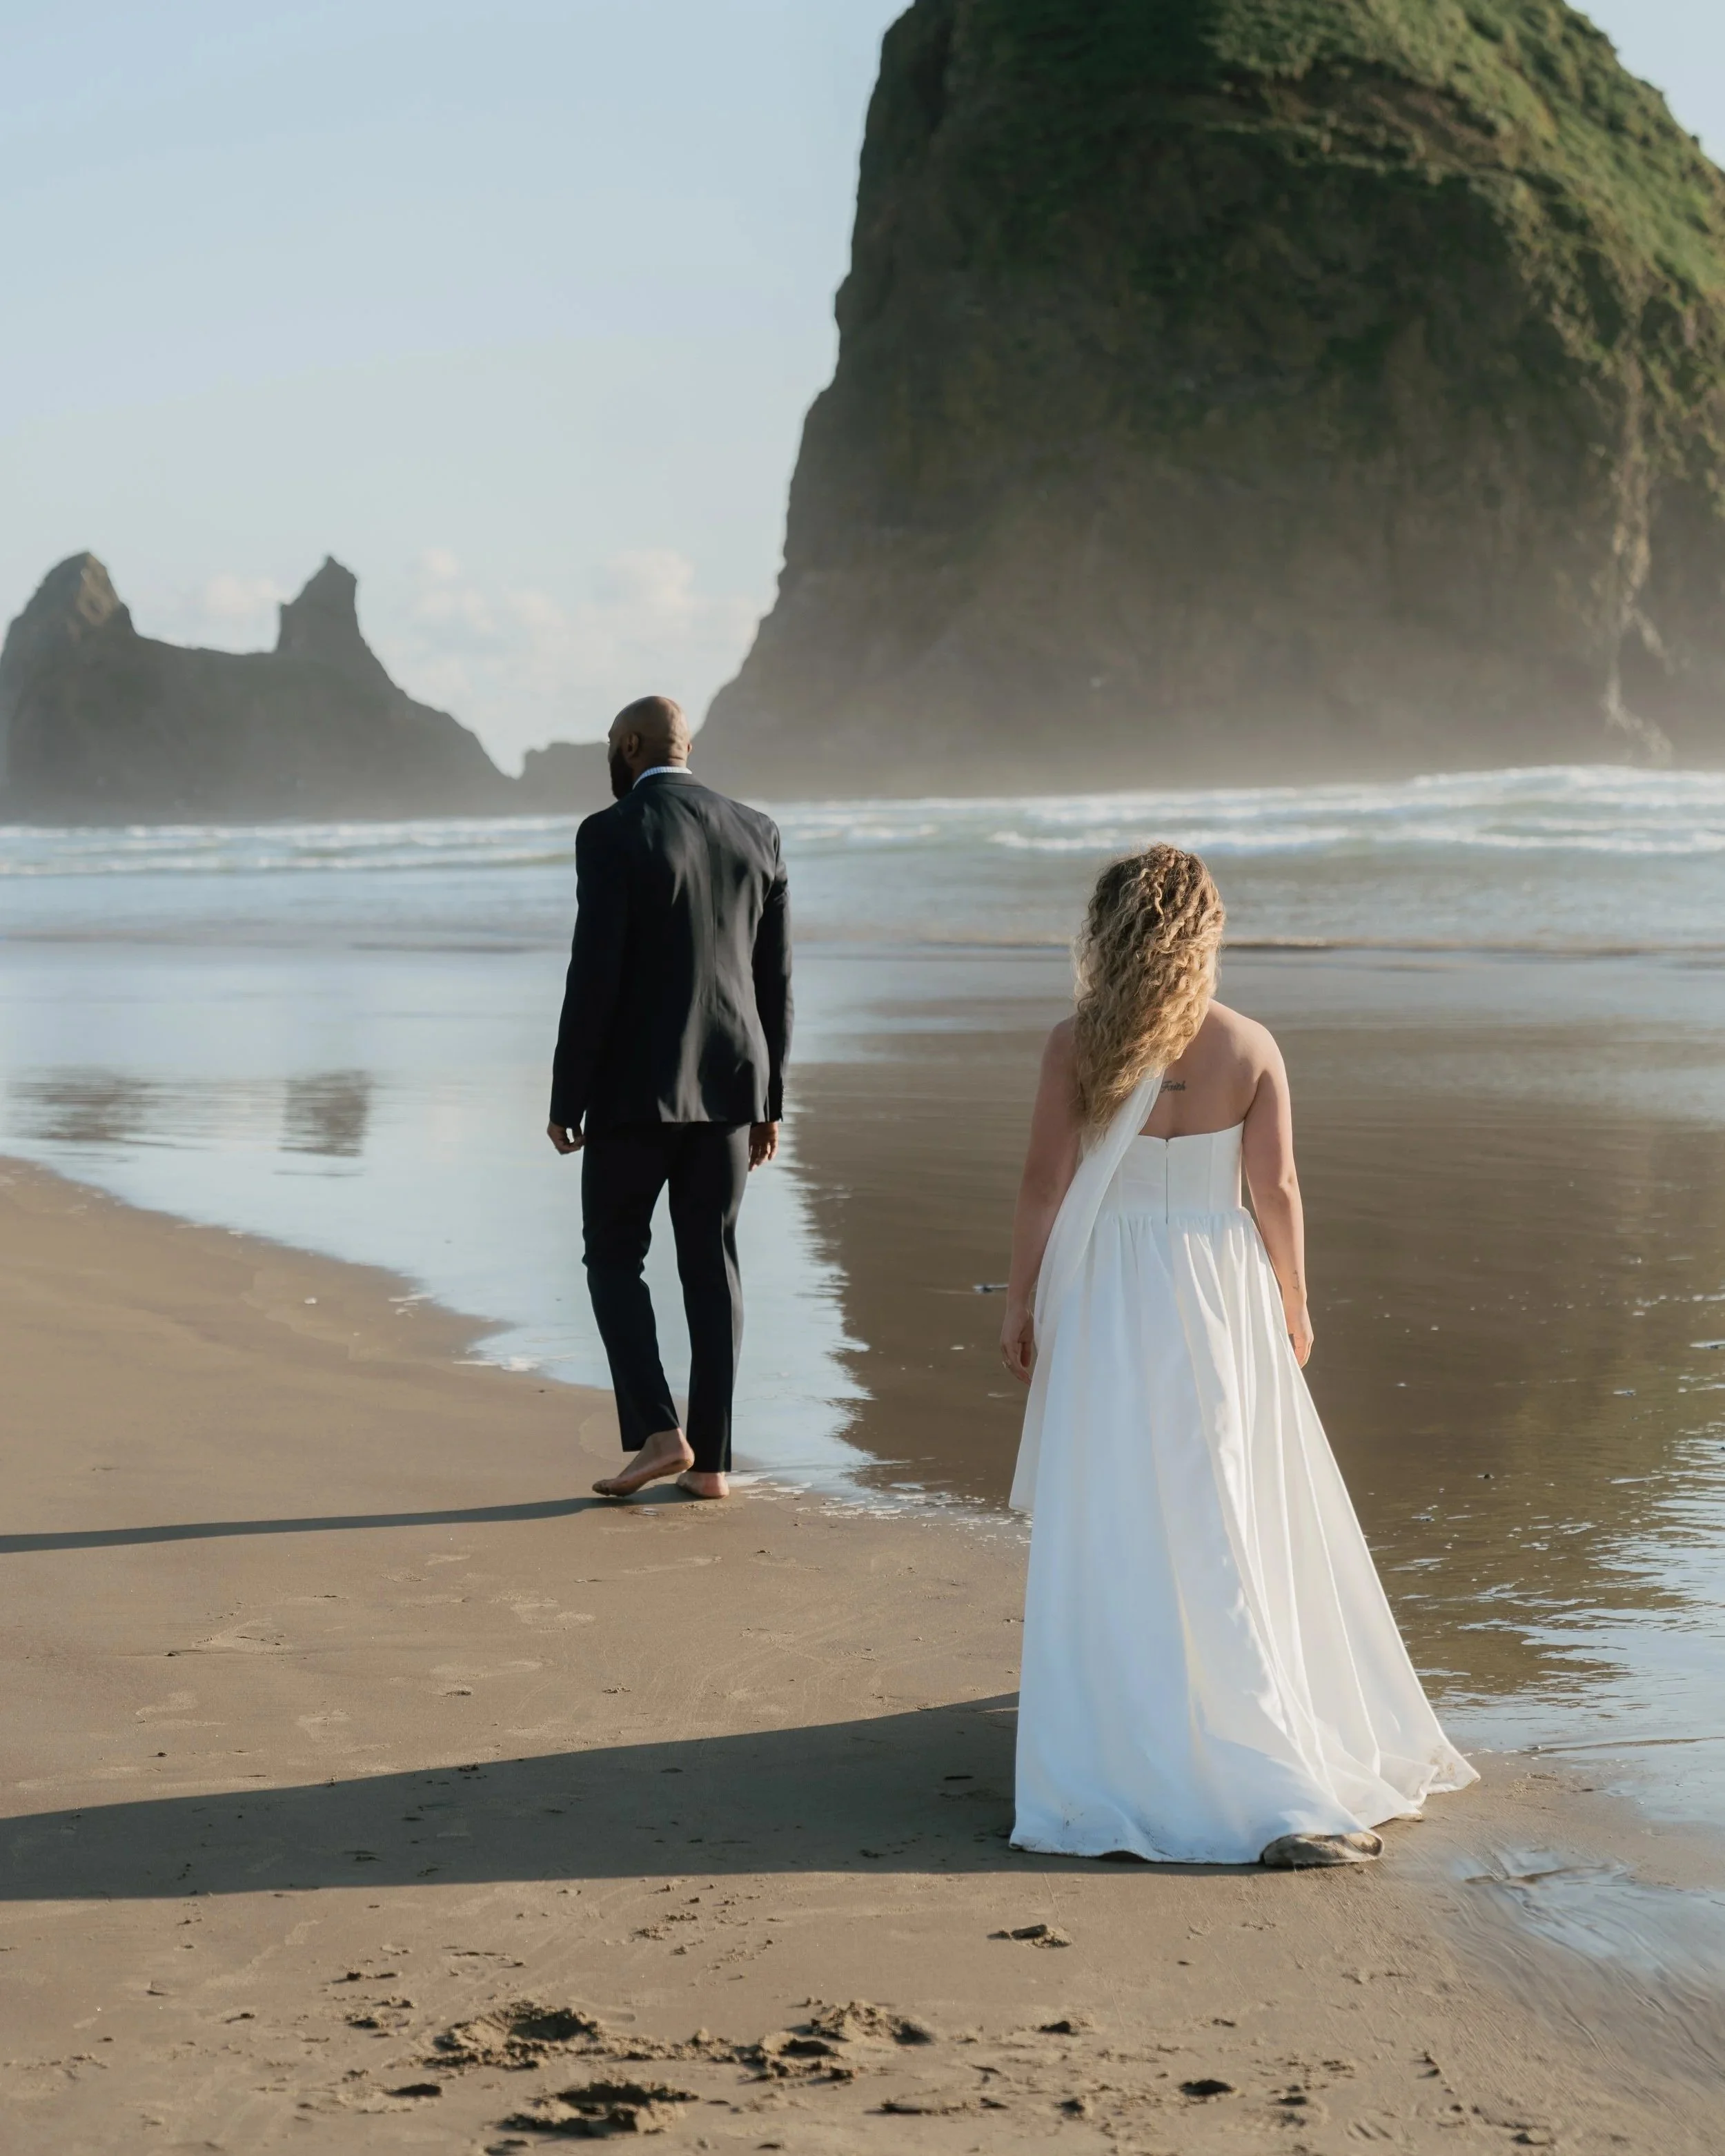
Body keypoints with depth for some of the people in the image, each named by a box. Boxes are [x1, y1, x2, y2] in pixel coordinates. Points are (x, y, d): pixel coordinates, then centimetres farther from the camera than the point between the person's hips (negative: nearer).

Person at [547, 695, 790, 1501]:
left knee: (613, 1257, 8)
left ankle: (657, 1433, -4)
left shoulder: (611, 835, -11)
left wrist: (566, 1101, -7)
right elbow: (774, 977, 8)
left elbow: (594, 978, -14)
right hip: (727, 1082, 5)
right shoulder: (756, 832, 6)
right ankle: (710, 1459, 9)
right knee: (711, 1263, 9)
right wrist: (767, 1100, 14)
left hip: (637, 1084, -5)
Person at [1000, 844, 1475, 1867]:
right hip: (1222, 1291, 1)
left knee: (1117, 1521, 10)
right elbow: (1278, 1191, -4)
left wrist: (1020, 1303, 3)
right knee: (1233, 1506, 16)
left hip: (1109, 1296, -1)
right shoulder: (1250, 1048, -7)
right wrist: (1293, 1303, 10)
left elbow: (1045, 1187, -8)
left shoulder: (1077, 1046, -10)